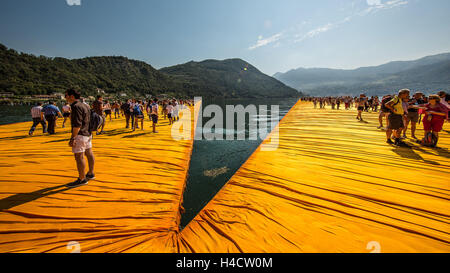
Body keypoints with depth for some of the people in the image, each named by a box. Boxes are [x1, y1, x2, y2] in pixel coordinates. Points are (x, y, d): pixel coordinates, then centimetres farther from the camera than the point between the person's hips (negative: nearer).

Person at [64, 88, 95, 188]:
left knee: (79, 156, -5)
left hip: (80, 135, -11)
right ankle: (91, 174, 30)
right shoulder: (85, 105, 14)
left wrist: (73, 138, -22)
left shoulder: (76, 106, -16)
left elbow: (77, 124, -23)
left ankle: (82, 179, 1)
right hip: (88, 133, 11)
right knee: (89, 153, 17)